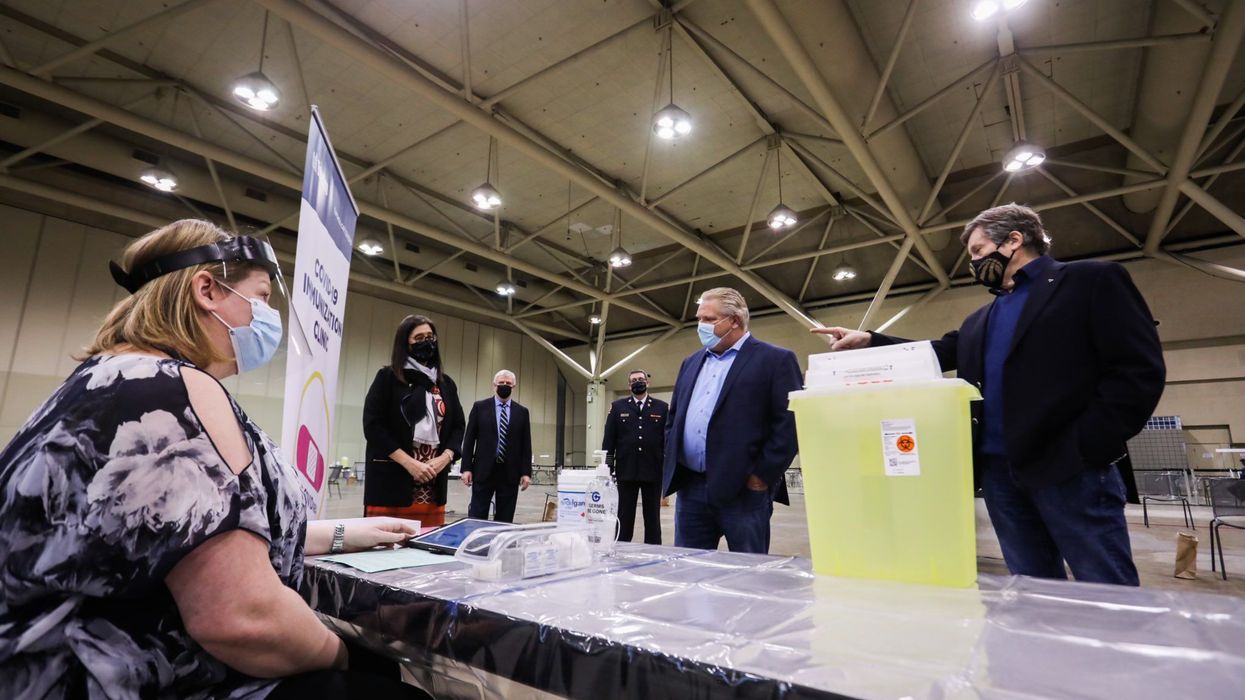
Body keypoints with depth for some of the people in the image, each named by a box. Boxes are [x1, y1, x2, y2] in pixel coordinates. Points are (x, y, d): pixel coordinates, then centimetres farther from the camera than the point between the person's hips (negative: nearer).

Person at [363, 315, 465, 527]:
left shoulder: (446, 383, 15)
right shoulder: (387, 377, 3)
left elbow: (458, 426, 15)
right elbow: (373, 426, -5)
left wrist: (445, 458, -5)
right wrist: (409, 463, -14)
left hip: (433, 484, 4)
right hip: (391, 479, -4)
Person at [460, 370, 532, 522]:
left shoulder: (522, 412, 7)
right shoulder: (480, 407, 3)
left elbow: (526, 444, 6)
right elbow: (469, 439, 2)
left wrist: (526, 472, -1)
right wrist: (466, 468, -5)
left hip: (510, 473, 2)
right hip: (483, 470, -1)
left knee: (505, 520, 6)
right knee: (477, 517, 1)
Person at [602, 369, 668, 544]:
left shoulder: (662, 408, 5)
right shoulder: (617, 407, 6)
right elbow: (608, 439, 3)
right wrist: (607, 468, -3)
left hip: (653, 471, 0)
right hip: (626, 471, 0)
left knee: (653, 518, 8)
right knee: (624, 517, 7)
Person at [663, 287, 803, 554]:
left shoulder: (776, 360, -3)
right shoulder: (691, 362, 17)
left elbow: (790, 422, -10)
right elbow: (674, 417, 21)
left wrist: (763, 476, -12)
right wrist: (671, 465, 11)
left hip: (743, 489, -6)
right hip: (690, 487, 6)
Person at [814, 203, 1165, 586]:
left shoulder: (1093, 280, 0)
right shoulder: (980, 320, 21)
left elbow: (1140, 368, -7)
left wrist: (1087, 443, -15)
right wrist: (868, 341, 6)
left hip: (1069, 466, -6)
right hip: (999, 470, 6)